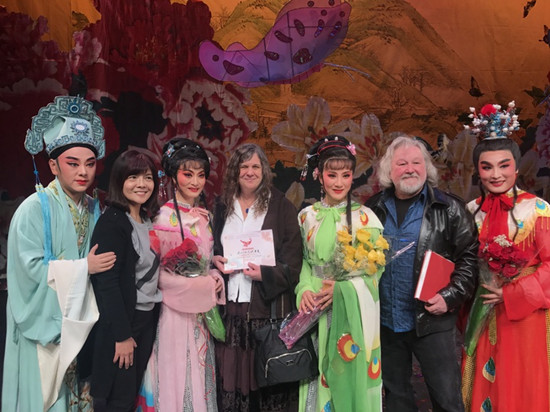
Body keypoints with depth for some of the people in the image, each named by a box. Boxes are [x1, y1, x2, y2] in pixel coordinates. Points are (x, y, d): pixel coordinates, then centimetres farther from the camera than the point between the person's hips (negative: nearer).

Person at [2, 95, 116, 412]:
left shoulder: (95, 209, 5)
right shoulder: (35, 209, -13)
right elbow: (31, 267, -18)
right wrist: (84, 267, -14)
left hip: (79, 322, 5)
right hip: (45, 323, -5)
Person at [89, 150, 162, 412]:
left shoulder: (148, 220, 8)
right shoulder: (112, 222, -17)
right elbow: (107, 282, -20)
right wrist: (122, 335, -18)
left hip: (148, 318, 7)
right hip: (121, 320, -7)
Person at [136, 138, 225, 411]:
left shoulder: (204, 216, 9)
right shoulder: (164, 217, -12)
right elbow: (156, 273, -14)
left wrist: (216, 279, -2)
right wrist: (201, 286, -15)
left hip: (203, 310, 6)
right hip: (177, 311, -6)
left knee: (200, 375, 14)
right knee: (178, 376, 3)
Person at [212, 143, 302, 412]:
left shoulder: (281, 206, -1)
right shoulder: (223, 206, 11)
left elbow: (293, 259, -4)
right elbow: (212, 247, 21)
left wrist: (266, 274, -18)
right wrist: (215, 260, -1)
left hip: (268, 304, -3)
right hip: (231, 304, 4)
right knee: (231, 374, 6)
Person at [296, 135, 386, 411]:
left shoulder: (364, 216, -4)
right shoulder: (307, 216, 6)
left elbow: (376, 267, -5)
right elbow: (304, 261, 8)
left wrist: (341, 288, -17)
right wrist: (305, 289, -10)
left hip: (353, 312, -2)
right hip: (317, 311, 2)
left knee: (351, 373, 4)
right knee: (319, 376, 9)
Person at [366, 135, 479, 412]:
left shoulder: (449, 209, -3)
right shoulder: (374, 209, 6)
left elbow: (470, 257, -4)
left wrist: (450, 297, -13)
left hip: (432, 321, -3)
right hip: (384, 321, 4)